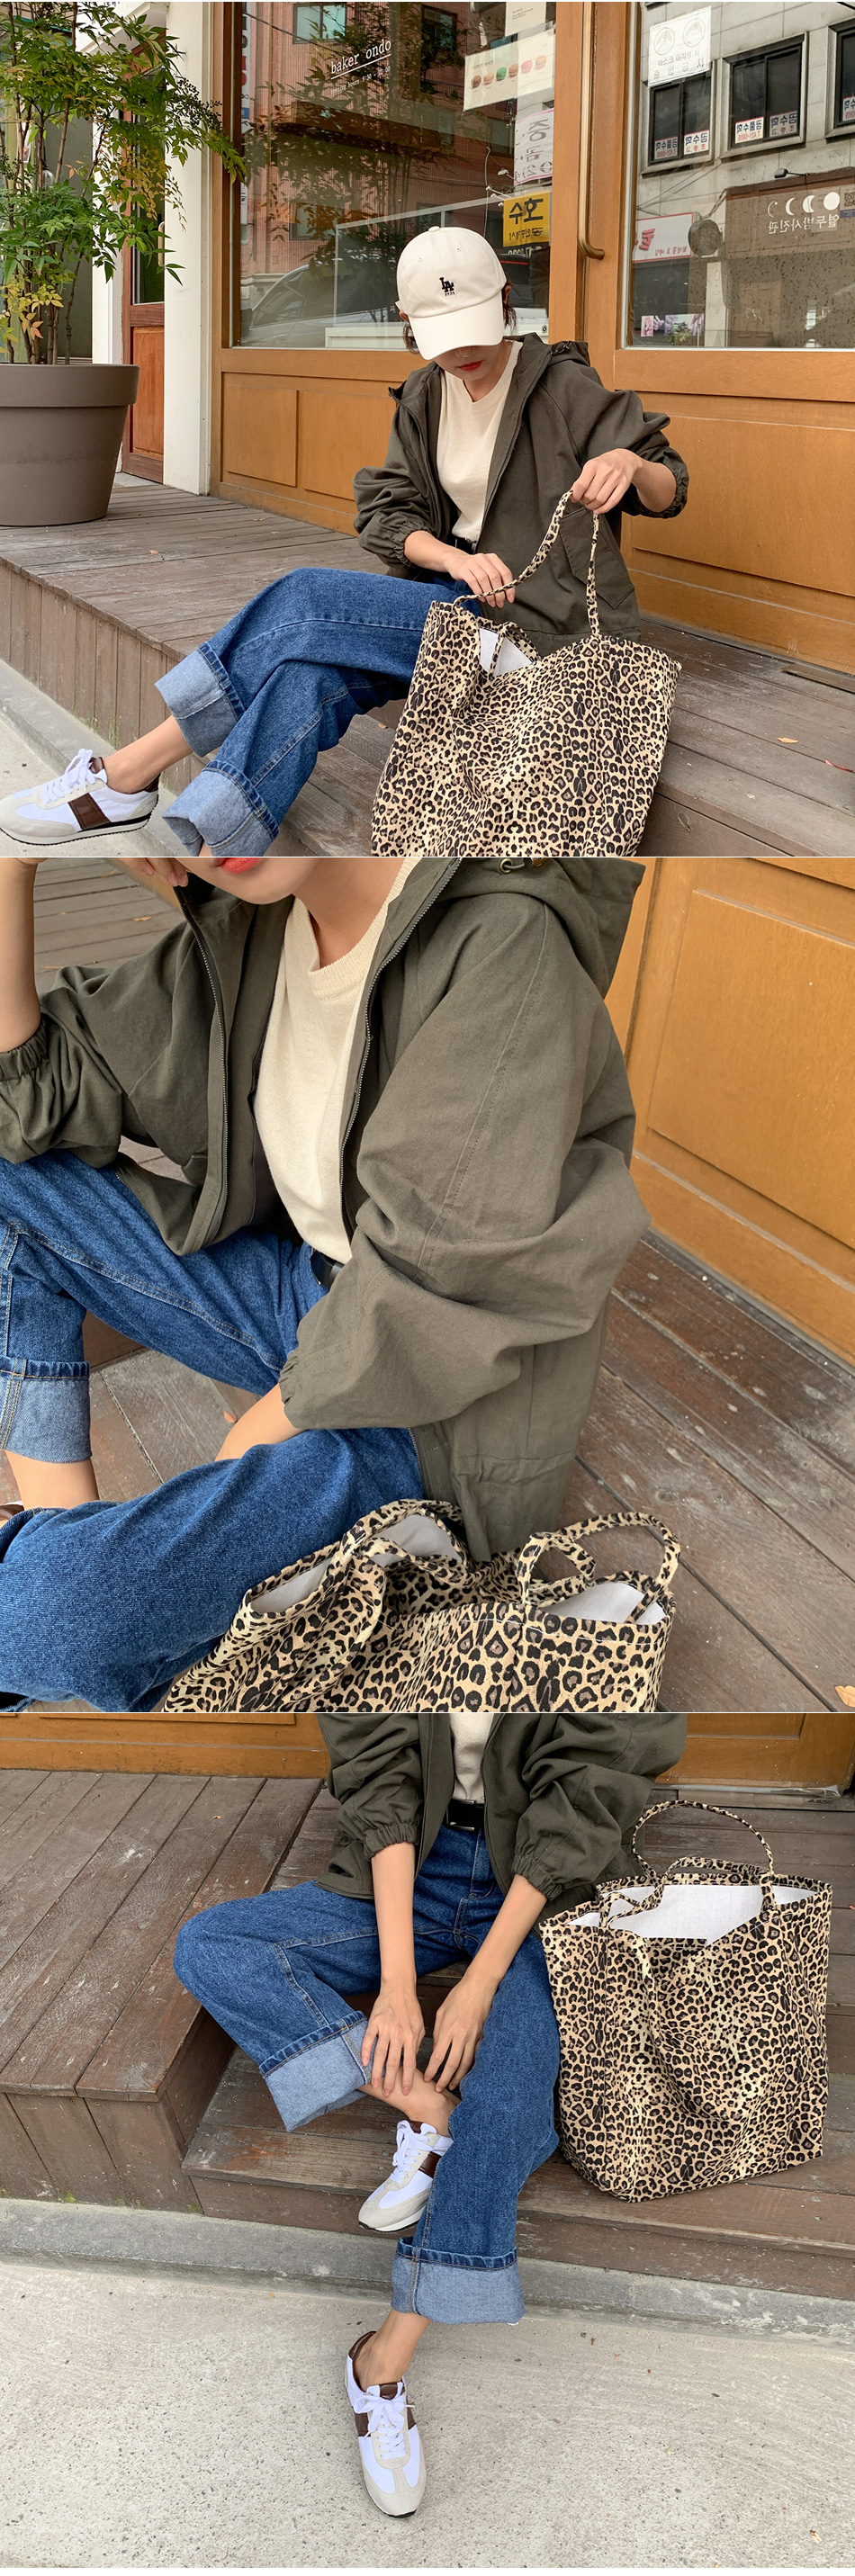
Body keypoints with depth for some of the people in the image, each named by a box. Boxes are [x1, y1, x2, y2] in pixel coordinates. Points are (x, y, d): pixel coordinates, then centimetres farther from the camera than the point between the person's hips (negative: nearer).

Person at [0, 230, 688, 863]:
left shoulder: (565, 388, -5)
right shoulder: (424, 400, 11)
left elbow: (670, 492, -5)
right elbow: (385, 512, 2)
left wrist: (630, 462, -30)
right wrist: (456, 559, -20)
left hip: (531, 618, -6)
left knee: (305, 603, -23)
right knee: (315, 677, -27)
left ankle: (130, 772, -21)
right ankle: (205, 858, -37)